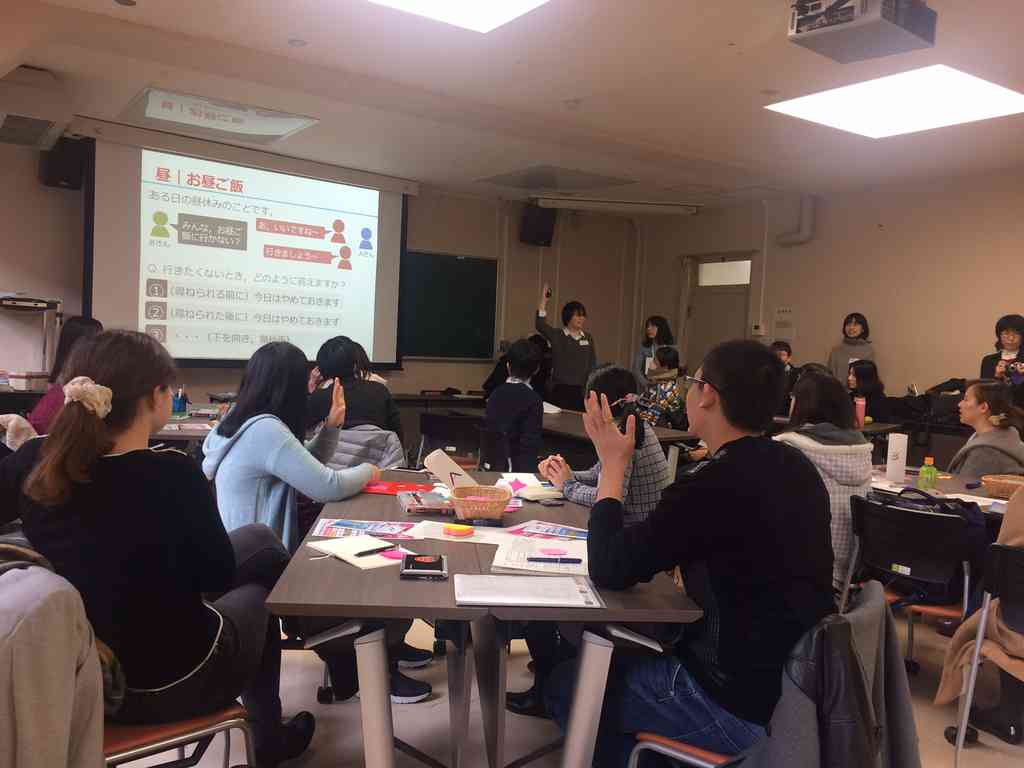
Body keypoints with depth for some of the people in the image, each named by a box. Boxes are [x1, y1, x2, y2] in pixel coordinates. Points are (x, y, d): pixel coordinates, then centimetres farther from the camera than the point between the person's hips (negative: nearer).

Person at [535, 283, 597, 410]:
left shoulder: (588, 338, 9)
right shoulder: (556, 335, -2)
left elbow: (592, 363, 11)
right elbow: (540, 325, -19)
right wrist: (543, 300, -24)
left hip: (581, 390, 3)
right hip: (560, 389, -3)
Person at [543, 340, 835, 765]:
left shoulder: (714, 484, -26)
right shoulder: (796, 468, 1)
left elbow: (608, 572, -18)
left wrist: (613, 464, -9)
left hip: (744, 707, -8)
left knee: (566, 683, 7)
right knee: (626, 652, 25)